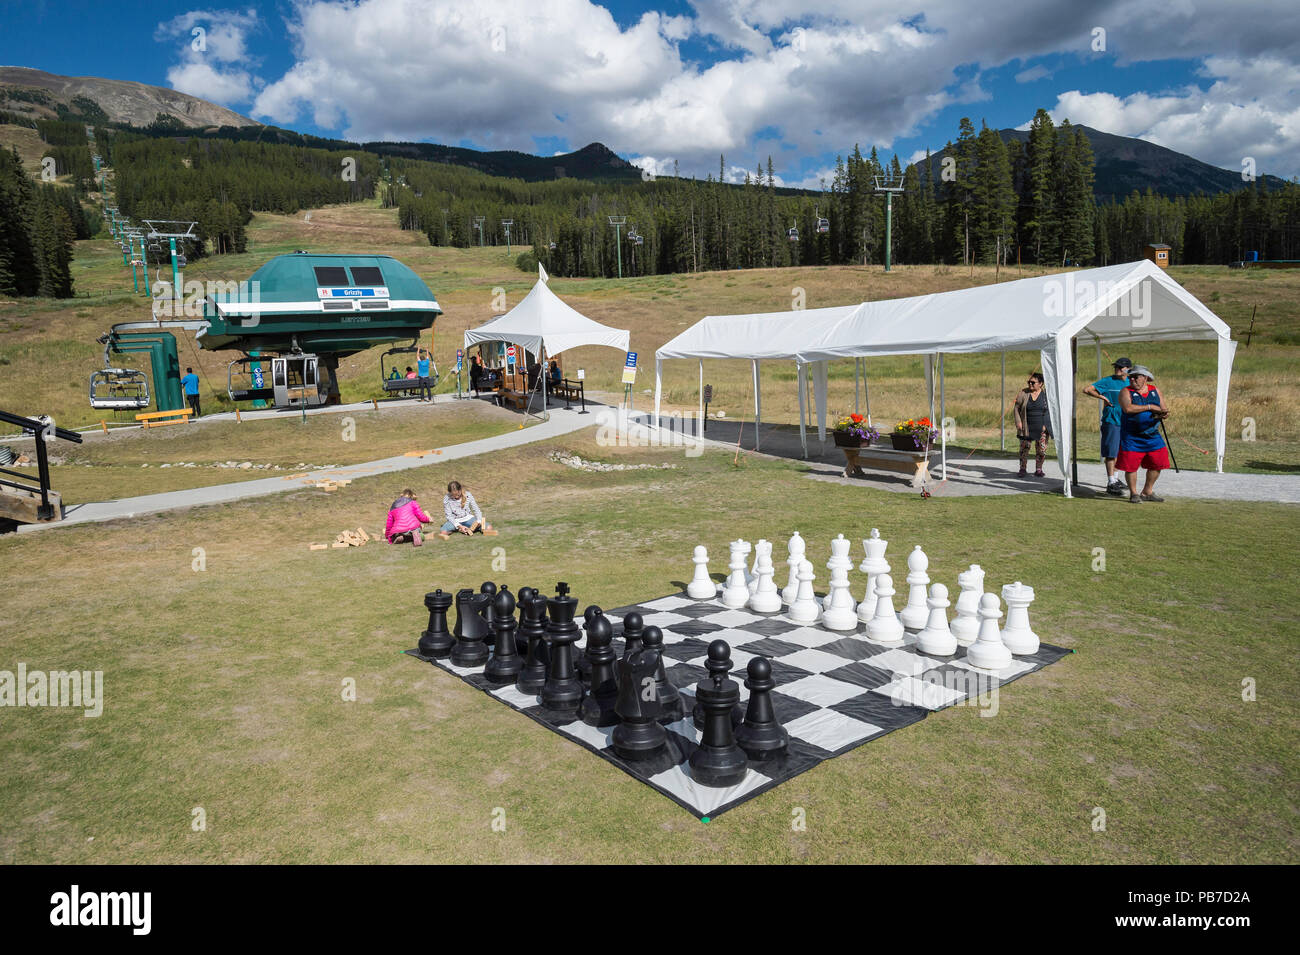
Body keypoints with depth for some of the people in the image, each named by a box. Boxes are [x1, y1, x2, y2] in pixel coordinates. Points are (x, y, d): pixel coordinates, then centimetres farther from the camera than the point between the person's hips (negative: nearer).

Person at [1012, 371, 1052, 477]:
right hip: (1027, 427, 0)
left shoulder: (1046, 394, 1)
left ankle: (1038, 469, 14)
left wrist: (1045, 425, -4)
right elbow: (1016, 408, 4)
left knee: (1041, 450, 1)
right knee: (1024, 448, -1)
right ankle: (1023, 468, 13)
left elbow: (1050, 410, 5)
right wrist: (1018, 421, -7)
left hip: (1042, 428, 0)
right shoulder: (1023, 393, 0)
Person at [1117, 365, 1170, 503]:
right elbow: (1128, 408, -24)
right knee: (1131, 466, -4)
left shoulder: (1154, 391, 9)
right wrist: (1150, 407, -19)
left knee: (1157, 464, 8)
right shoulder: (1126, 392, -5)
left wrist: (1163, 414, -16)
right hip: (1132, 438, -5)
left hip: (1153, 436, 5)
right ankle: (1133, 494, 13)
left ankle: (1147, 492, 25)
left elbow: (1165, 410, 9)